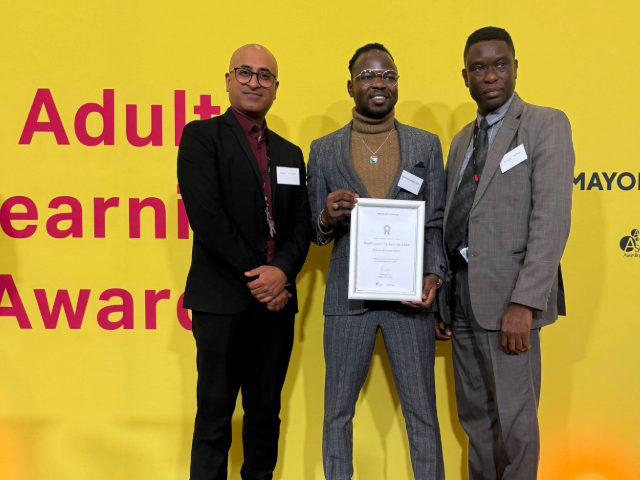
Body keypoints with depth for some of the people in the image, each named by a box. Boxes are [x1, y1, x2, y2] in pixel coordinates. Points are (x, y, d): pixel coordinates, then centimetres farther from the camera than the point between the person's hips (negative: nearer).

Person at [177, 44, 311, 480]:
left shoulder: (290, 153, 17)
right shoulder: (202, 136, 0)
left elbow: (302, 224, 9)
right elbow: (206, 215, -12)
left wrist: (281, 272, -11)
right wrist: (256, 277, -14)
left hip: (276, 300, 5)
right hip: (223, 300, -5)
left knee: (266, 412, 13)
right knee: (215, 416, 2)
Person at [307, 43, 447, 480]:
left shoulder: (428, 145, 8)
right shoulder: (323, 150, 7)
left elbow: (437, 223, 6)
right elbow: (315, 232, 9)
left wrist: (434, 274, -10)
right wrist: (327, 219, -14)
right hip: (348, 295, 0)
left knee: (422, 412, 7)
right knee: (338, 411, 10)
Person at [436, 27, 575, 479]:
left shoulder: (546, 124, -4)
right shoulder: (463, 139, 17)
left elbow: (552, 220, -13)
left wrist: (524, 304, -21)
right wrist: (440, 296, 10)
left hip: (507, 296, -6)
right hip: (461, 293, 6)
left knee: (514, 418, 1)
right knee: (475, 414, 14)